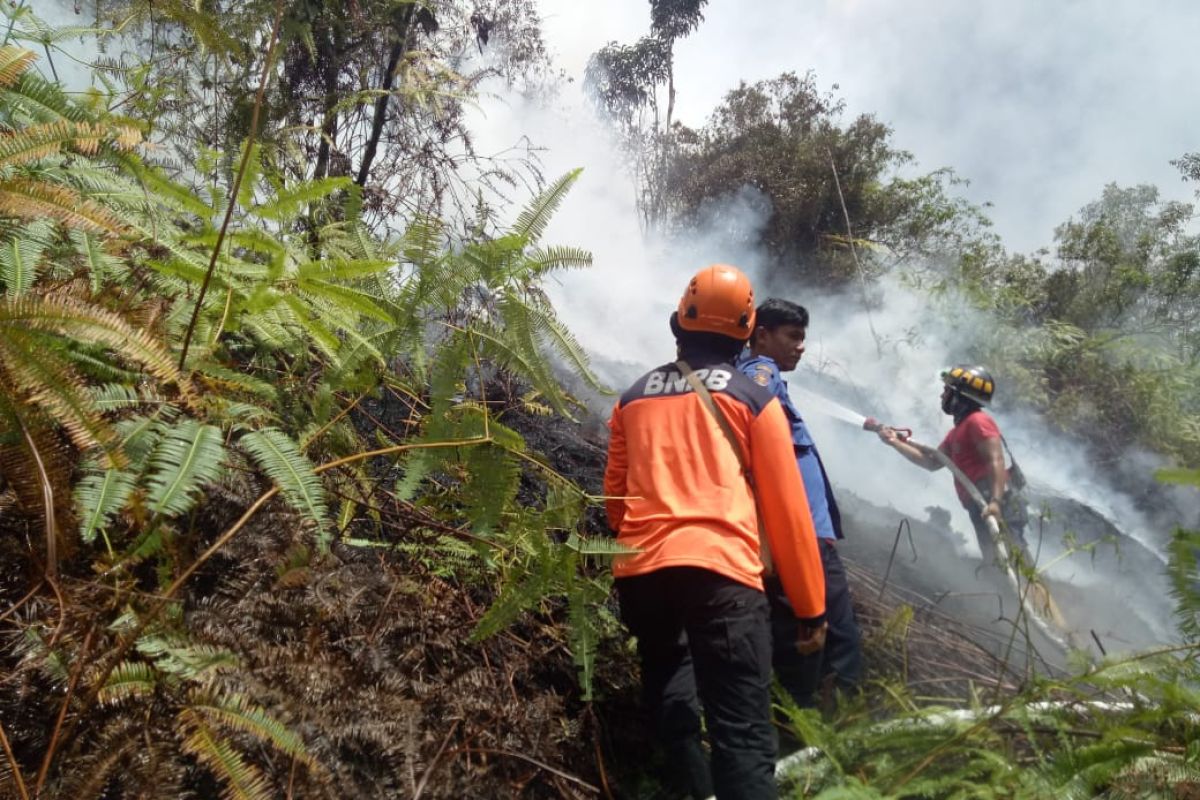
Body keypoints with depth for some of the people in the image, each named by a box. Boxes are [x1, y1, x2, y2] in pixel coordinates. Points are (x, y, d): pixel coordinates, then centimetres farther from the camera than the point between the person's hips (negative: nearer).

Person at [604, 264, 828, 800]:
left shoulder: (633, 398, 18)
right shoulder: (753, 397, 8)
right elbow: (785, 508, 6)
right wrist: (810, 607, 12)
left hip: (638, 572, 4)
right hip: (719, 569, -4)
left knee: (673, 714, 25)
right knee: (742, 732, -5)